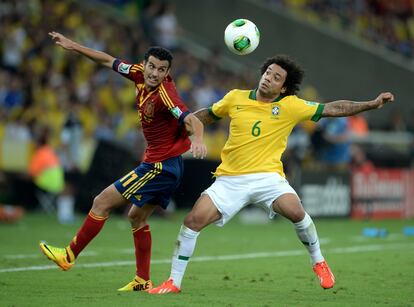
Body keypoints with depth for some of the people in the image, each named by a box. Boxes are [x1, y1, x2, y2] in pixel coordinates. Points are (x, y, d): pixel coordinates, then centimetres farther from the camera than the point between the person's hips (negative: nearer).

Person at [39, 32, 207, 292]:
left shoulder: (164, 94, -25)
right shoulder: (140, 74, -2)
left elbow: (192, 120, -36)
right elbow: (109, 61, 13)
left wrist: (198, 140, -57)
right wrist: (74, 46, 15)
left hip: (161, 166, -9)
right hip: (168, 166, 9)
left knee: (102, 203, -2)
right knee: (137, 217, 19)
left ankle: (70, 255, 11)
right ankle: (143, 281, 23)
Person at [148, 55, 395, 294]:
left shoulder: (291, 106, -1)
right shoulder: (236, 98, 5)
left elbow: (334, 109, 0)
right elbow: (209, 115, 24)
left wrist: (372, 104, -6)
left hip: (267, 176, -2)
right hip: (230, 180, 2)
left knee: (295, 211, -28)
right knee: (193, 221, -14)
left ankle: (319, 262, -1)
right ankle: (174, 283, 1)